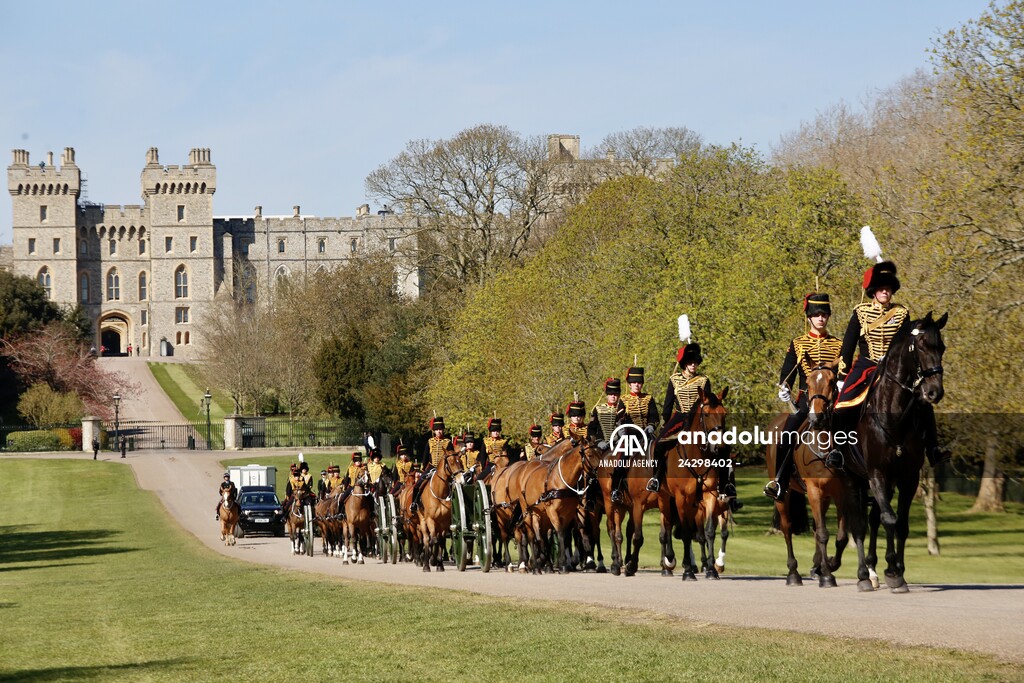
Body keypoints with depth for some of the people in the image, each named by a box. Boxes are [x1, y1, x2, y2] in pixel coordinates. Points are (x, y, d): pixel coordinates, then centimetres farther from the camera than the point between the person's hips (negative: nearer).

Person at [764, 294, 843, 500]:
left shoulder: (839, 345, 13)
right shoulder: (797, 344, 11)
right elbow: (786, 373, 7)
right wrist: (784, 390, -12)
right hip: (805, 400, -1)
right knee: (786, 437, -16)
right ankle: (779, 484, -11)